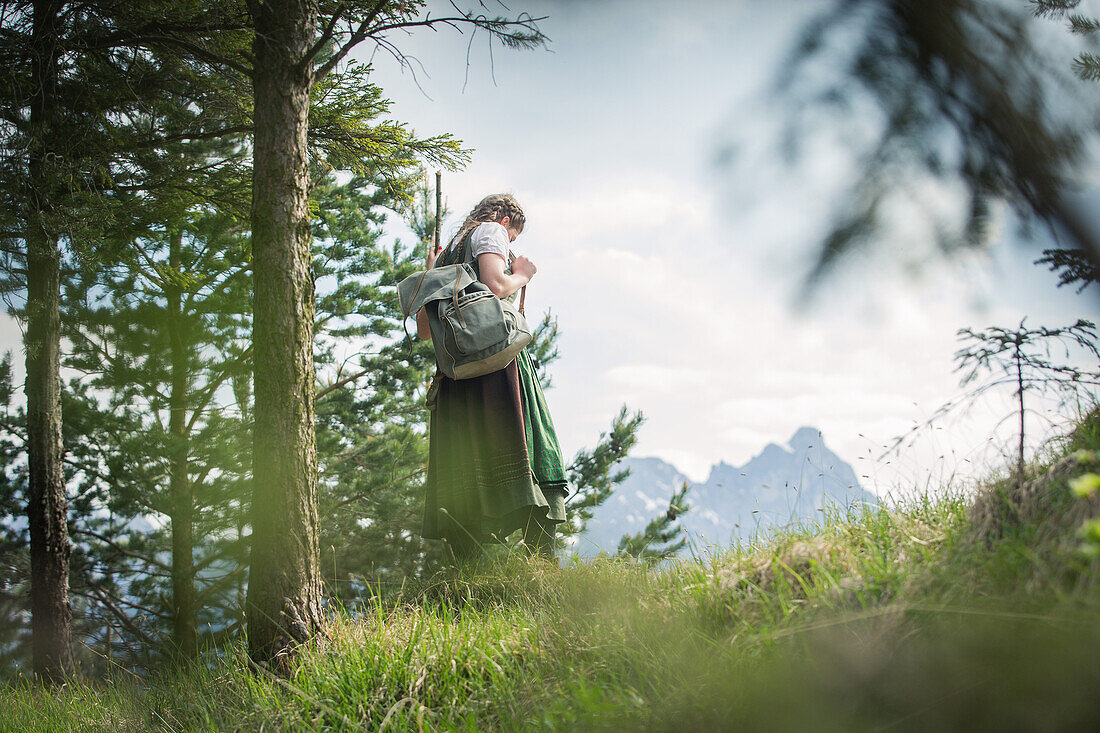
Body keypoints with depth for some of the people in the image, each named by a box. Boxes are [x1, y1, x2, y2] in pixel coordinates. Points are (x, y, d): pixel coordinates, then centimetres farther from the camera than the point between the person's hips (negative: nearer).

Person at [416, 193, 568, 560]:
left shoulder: (446, 253, 27)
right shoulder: (491, 231, 7)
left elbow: (424, 329, 25)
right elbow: (496, 285, -13)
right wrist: (522, 275, 7)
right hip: (497, 358, -7)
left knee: (463, 478, 2)